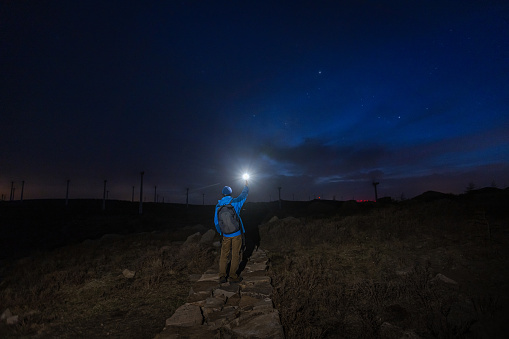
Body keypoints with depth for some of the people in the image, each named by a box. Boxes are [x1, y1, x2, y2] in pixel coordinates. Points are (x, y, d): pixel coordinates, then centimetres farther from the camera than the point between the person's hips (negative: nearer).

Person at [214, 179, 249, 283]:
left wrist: (220, 232, 20)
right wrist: (246, 185, 28)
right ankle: (233, 276, 12)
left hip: (226, 235, 3)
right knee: (235, 255, 6)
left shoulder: (218, 205, -2)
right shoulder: (235, 202, -9)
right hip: (237, 233, -2)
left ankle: (222, 276, 12)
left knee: (224, 255, 11)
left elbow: (216, 221, 6)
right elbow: (244, 194, 10)